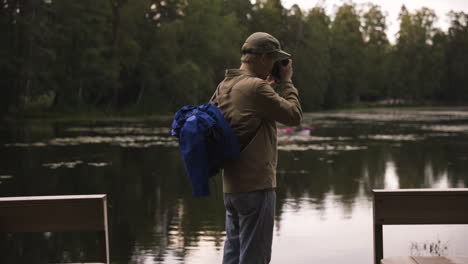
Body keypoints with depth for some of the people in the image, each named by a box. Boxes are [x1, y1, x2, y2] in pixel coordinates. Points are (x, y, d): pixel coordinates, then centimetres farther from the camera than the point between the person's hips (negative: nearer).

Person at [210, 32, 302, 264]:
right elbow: (294, 115, -11)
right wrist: (287, 82, 2)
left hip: (231, 186, 9)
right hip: (256, 186, -9)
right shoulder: (256, 87, -16)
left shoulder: (224, 86, 10)